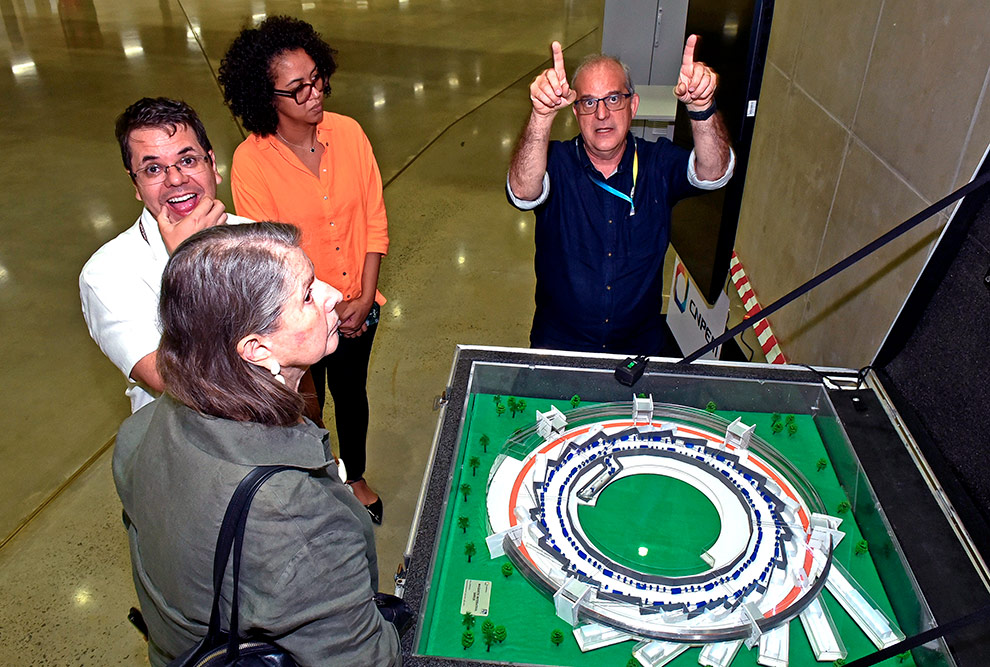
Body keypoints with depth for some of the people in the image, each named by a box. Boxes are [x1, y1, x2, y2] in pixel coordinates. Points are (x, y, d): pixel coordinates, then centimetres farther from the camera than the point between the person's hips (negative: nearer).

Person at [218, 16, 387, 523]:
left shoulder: (347, 133, -11)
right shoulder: (250, 160, -21)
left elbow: (374, 221, -5)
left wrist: (364, 299, -11)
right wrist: (324, 310, -16)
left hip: (357, 306, 3)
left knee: (351, 393, 24)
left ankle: (355, 477, 52)